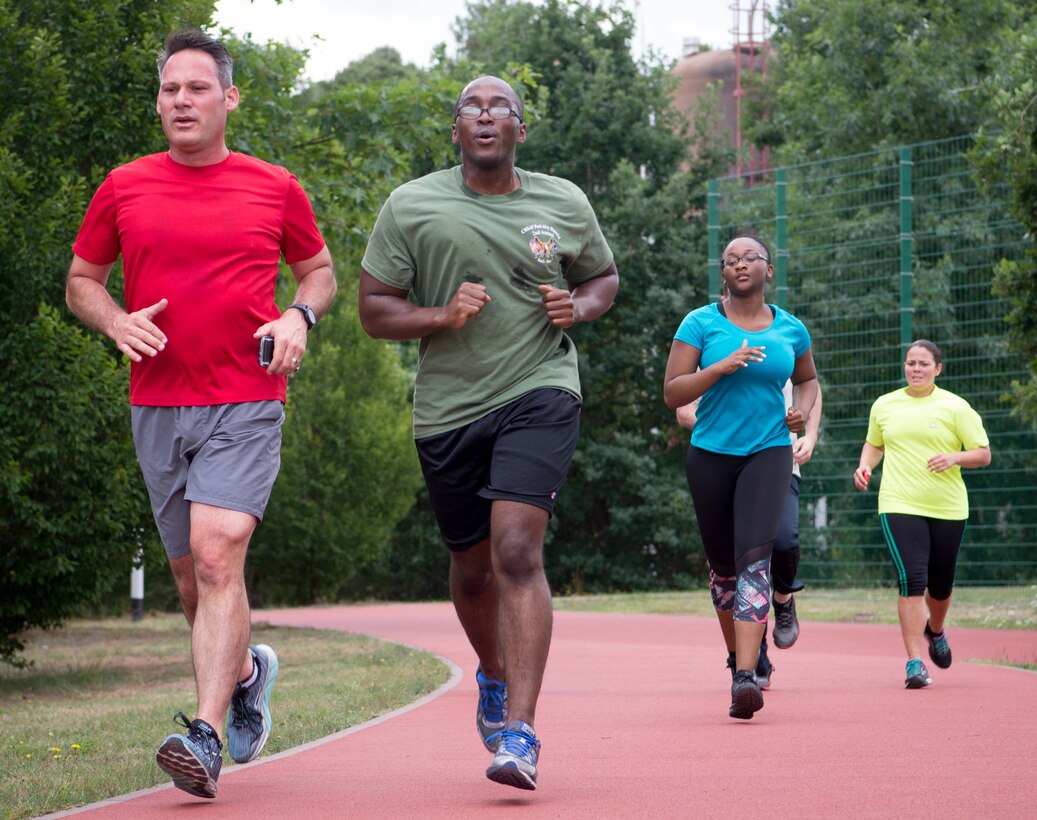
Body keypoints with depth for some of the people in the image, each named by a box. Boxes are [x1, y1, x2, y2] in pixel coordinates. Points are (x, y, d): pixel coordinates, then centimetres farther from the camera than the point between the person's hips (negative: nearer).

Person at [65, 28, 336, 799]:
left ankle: (205, 737, -24)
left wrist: (298, 318, -4)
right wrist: (118, 323, -6)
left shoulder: (276, 189, 4)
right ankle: (247, 671, 41)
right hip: (157, 406, 3)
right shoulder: (124, 188, 7)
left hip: (246, 403, -3)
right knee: (192, 576, 12)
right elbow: (81, 280, 15)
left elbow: (320, 271, 17)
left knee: (217, 559, -19)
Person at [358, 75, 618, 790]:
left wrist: (578, 306, -2)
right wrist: (441, 315, -15)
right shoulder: (410, 206, 1)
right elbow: (373, 309, 3)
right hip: (448, 406, 2)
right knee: (473, 566, 14)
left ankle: (520, 731, -21)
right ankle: (494, 675, 46)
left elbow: (605, 277, 21)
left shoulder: (564, 203, 5)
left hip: (539, 391, -2)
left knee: (517, 550, -19)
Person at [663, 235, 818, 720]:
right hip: (711, 454, 0)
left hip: (769, 452, 0)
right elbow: (672, 394, -5)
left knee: (754, 557, -19)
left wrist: (803, 409, 4)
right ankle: (738, 653, 35)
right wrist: (721, 367, -19)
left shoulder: (791, 329, 7)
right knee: (723, 567, 9)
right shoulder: (700, 324, -1)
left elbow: (807, 378, 26)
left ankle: (745, 678, -27)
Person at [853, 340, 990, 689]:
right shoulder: (883, 405, 8)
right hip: (900, 506, 0)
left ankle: (935, 631, 47)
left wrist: (954, 456, -18)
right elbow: (874, 443, 25)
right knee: (911, 579, -16)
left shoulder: (955, 407, 0)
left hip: (948, 508, 0)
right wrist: (866, 466, 5)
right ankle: (915, 663, -15)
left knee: (940, 584, 12)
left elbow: (983, 454, 1)